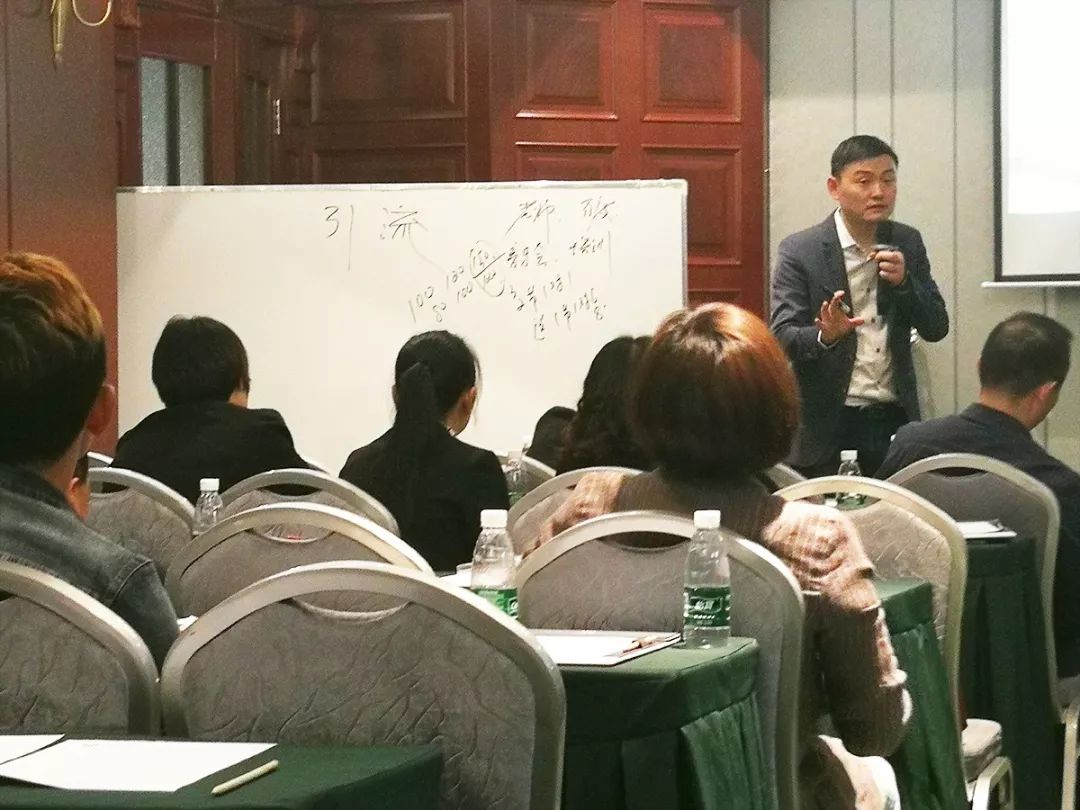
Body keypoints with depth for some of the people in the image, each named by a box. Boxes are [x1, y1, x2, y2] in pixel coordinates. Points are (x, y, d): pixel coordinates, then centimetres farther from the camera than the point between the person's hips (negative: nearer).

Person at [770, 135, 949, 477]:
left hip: (895, 420, 3)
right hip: (826, 423, -3)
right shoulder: (800, 250, -4)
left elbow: (936, 328, 7)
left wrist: (904, 281, -10)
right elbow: (782, 336, -9)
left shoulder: (907, 243, 8)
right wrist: (825, 336, -30)